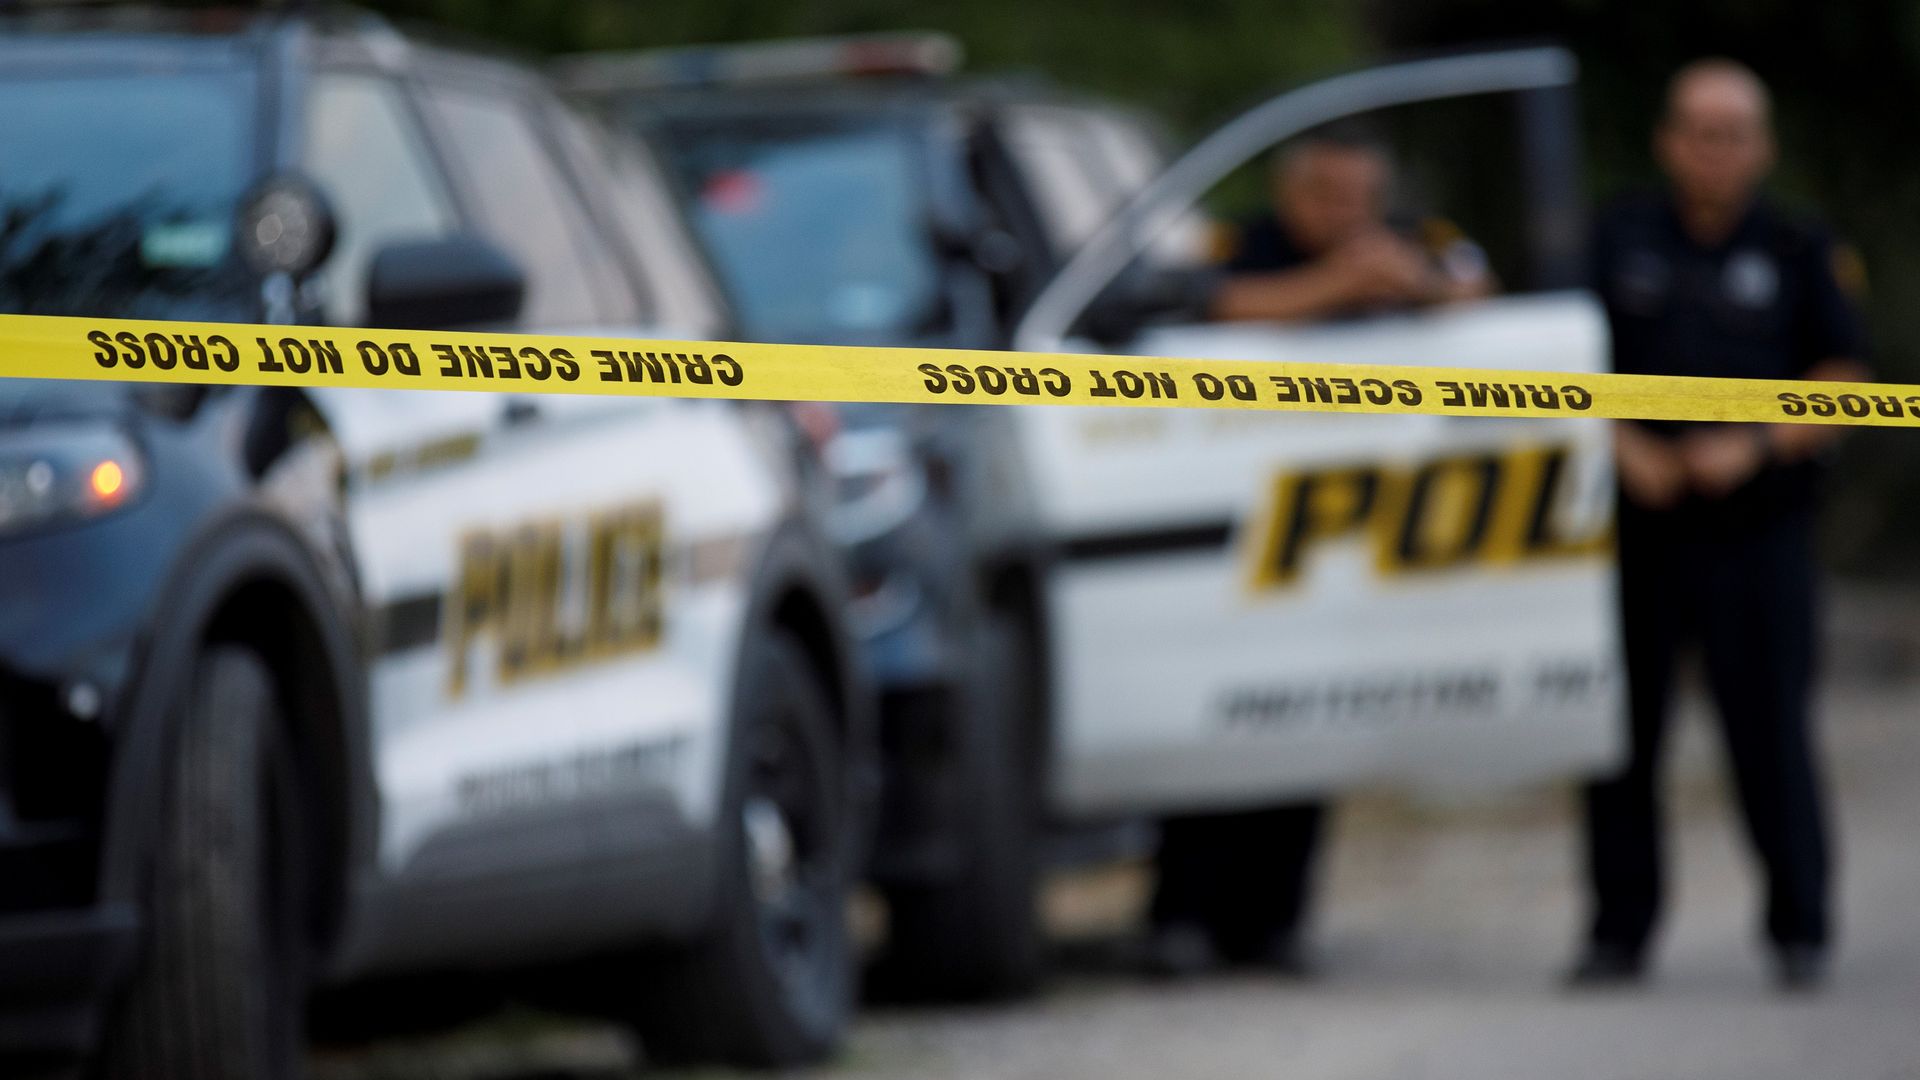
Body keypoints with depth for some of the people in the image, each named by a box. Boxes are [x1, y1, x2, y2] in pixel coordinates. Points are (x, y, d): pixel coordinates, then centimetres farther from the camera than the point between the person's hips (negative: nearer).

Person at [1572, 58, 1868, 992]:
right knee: (1621, 733, 2)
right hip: (1637, 521, 1)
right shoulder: (1620, 242, 8)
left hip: (1757, 528, -1)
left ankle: (1799, 930, 5)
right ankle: (1619, 931, 9)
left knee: (1769, 729, -4)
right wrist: (1627, 449, -9)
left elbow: (1840, 381, 4)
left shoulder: (1796, 252, 7)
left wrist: (1758, 446, -11)